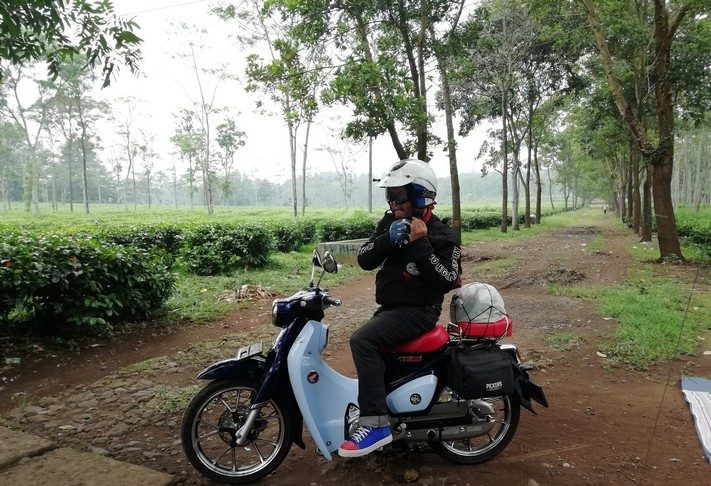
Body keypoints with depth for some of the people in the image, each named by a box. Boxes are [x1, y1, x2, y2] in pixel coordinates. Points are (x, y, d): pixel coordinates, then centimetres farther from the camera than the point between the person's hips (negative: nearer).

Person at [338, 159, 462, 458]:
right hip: (389, 307, 9)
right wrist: (388, 239, -18)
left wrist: (421, 245, -27)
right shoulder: (390, 222, 6)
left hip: (418, 310, -8)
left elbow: (448, 281, -23)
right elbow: (364, 260, -1)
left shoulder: (441, 235, -12)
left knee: (363, 341, -27)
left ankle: (376, 424, -23)